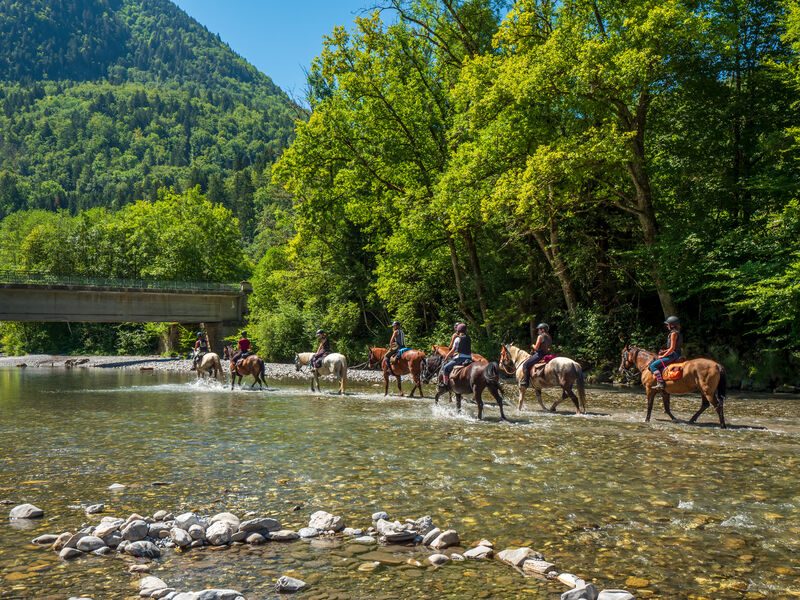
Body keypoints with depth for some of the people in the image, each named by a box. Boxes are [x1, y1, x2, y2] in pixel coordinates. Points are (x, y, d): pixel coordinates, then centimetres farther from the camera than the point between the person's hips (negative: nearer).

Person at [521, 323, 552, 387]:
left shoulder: (540, 336, -13)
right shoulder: (549, 338, 13)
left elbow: (536, 348, -17)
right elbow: (549, 348, 18)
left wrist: (533, 346, 4)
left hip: (539, 354, -10)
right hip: (546, 354, 10)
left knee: (525, 365, -10)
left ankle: (525, 382, -18)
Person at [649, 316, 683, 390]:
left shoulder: (673, 333, -15)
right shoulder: (677, 333, 15)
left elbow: (672, 348, -19)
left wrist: (663, 356, -13)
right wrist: (664, 351, 12)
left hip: (673, 356, -11)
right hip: (675, 355, 11)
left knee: (653, 365, -15)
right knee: (654, 363, 24)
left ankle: (660, 383, -23)